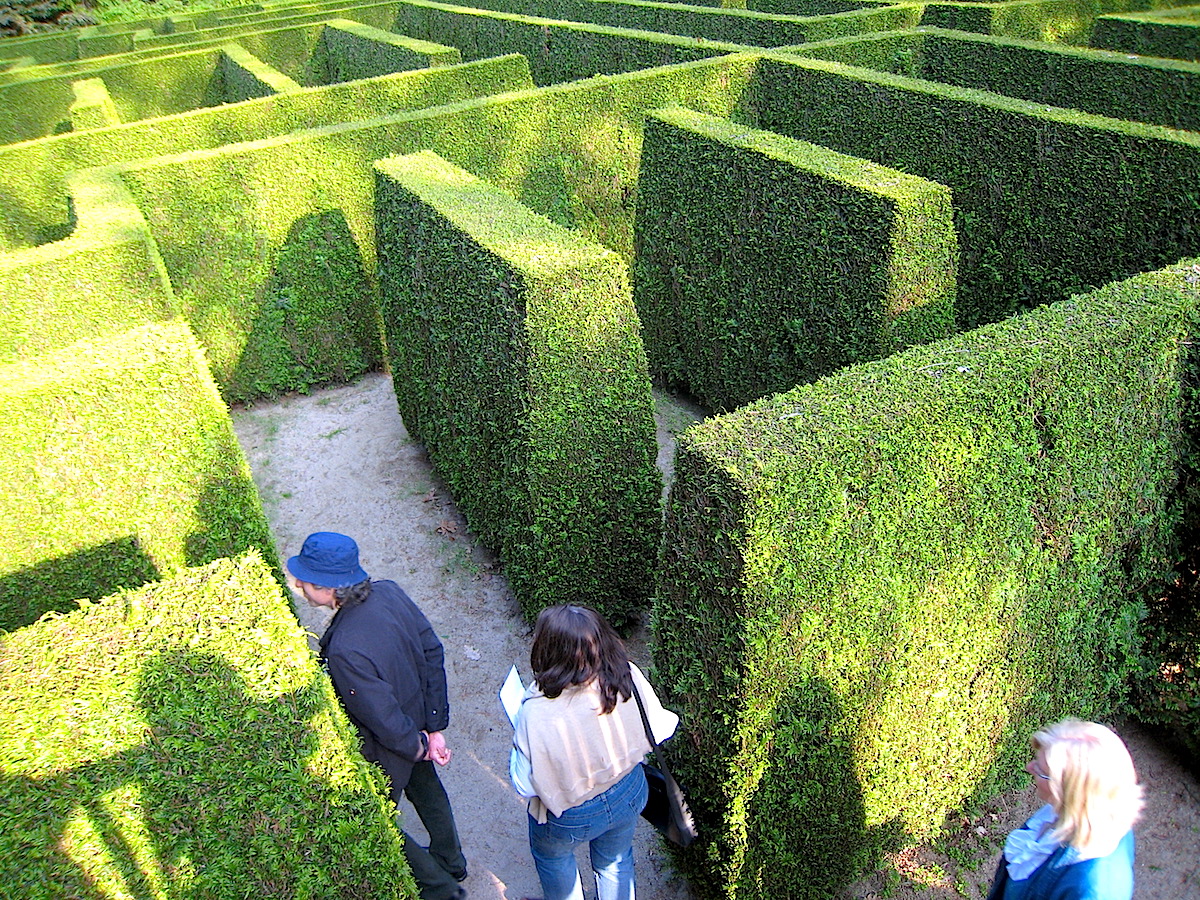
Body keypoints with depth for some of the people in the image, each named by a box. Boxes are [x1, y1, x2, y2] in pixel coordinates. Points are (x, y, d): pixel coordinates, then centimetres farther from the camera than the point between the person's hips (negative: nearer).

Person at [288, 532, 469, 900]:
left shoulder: (344, 651, -40)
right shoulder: (389, 592, -19)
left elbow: (384, 721, -30)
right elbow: (432, 651, -10)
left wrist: (417, 747, -9)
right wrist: (435, 728, -3)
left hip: (387, 752, -7)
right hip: (419, 720, 7)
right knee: (426, 789, 32)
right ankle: (450, 862, 58)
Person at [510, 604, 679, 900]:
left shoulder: (537, 713, -37)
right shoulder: (629, 678, -26)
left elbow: (525, 785, -22)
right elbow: (660, 730, -10)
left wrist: (518, 740, -7)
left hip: (571, 817, -3)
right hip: (630, 795, 3)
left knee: (552, 857, 33)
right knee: (615, 861, 34)